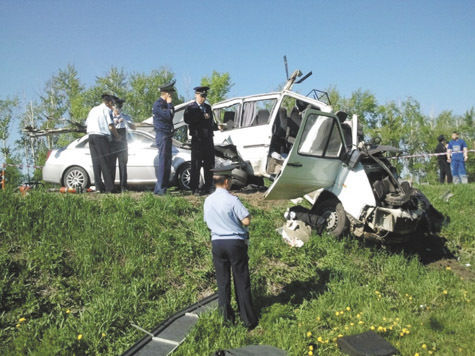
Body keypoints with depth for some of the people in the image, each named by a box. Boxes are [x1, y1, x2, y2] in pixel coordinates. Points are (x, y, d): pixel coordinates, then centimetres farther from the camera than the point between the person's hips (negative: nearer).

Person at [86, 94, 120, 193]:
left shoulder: (93, 109, 22)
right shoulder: (107, 110, 1)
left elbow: (87, 124, 19)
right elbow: (110, 126, -7)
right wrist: (117, 136, 5)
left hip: (91, 136, 6)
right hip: (101, 136, -6)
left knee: (96, 162, 5)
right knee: (105, 162, -4)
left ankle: (98, 187, 2)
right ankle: (109, 188, -5)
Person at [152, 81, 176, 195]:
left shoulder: (164, 104, 19)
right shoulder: (158, 104, -13)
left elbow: (170, 116, 26)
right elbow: (169, 116, -22)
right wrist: (170, 104, -10)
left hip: (167, 136, 10)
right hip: (162, 135, -10)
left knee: (166, 162, 12)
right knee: (163, 162, -10)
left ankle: (159, 188, 20)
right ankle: (160, 189, -7)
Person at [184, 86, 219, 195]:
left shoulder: (208, 107, 19)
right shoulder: (191, 107, 1)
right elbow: (187, 119, -18)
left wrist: (217, 126, 3)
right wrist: (202, 117, -18)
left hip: (208, 139, 6)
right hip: (197, 139, -6)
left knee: (209, 164, 8)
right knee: (196, 164, -4)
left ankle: (207, 187, 17)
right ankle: (194, 188, 2)